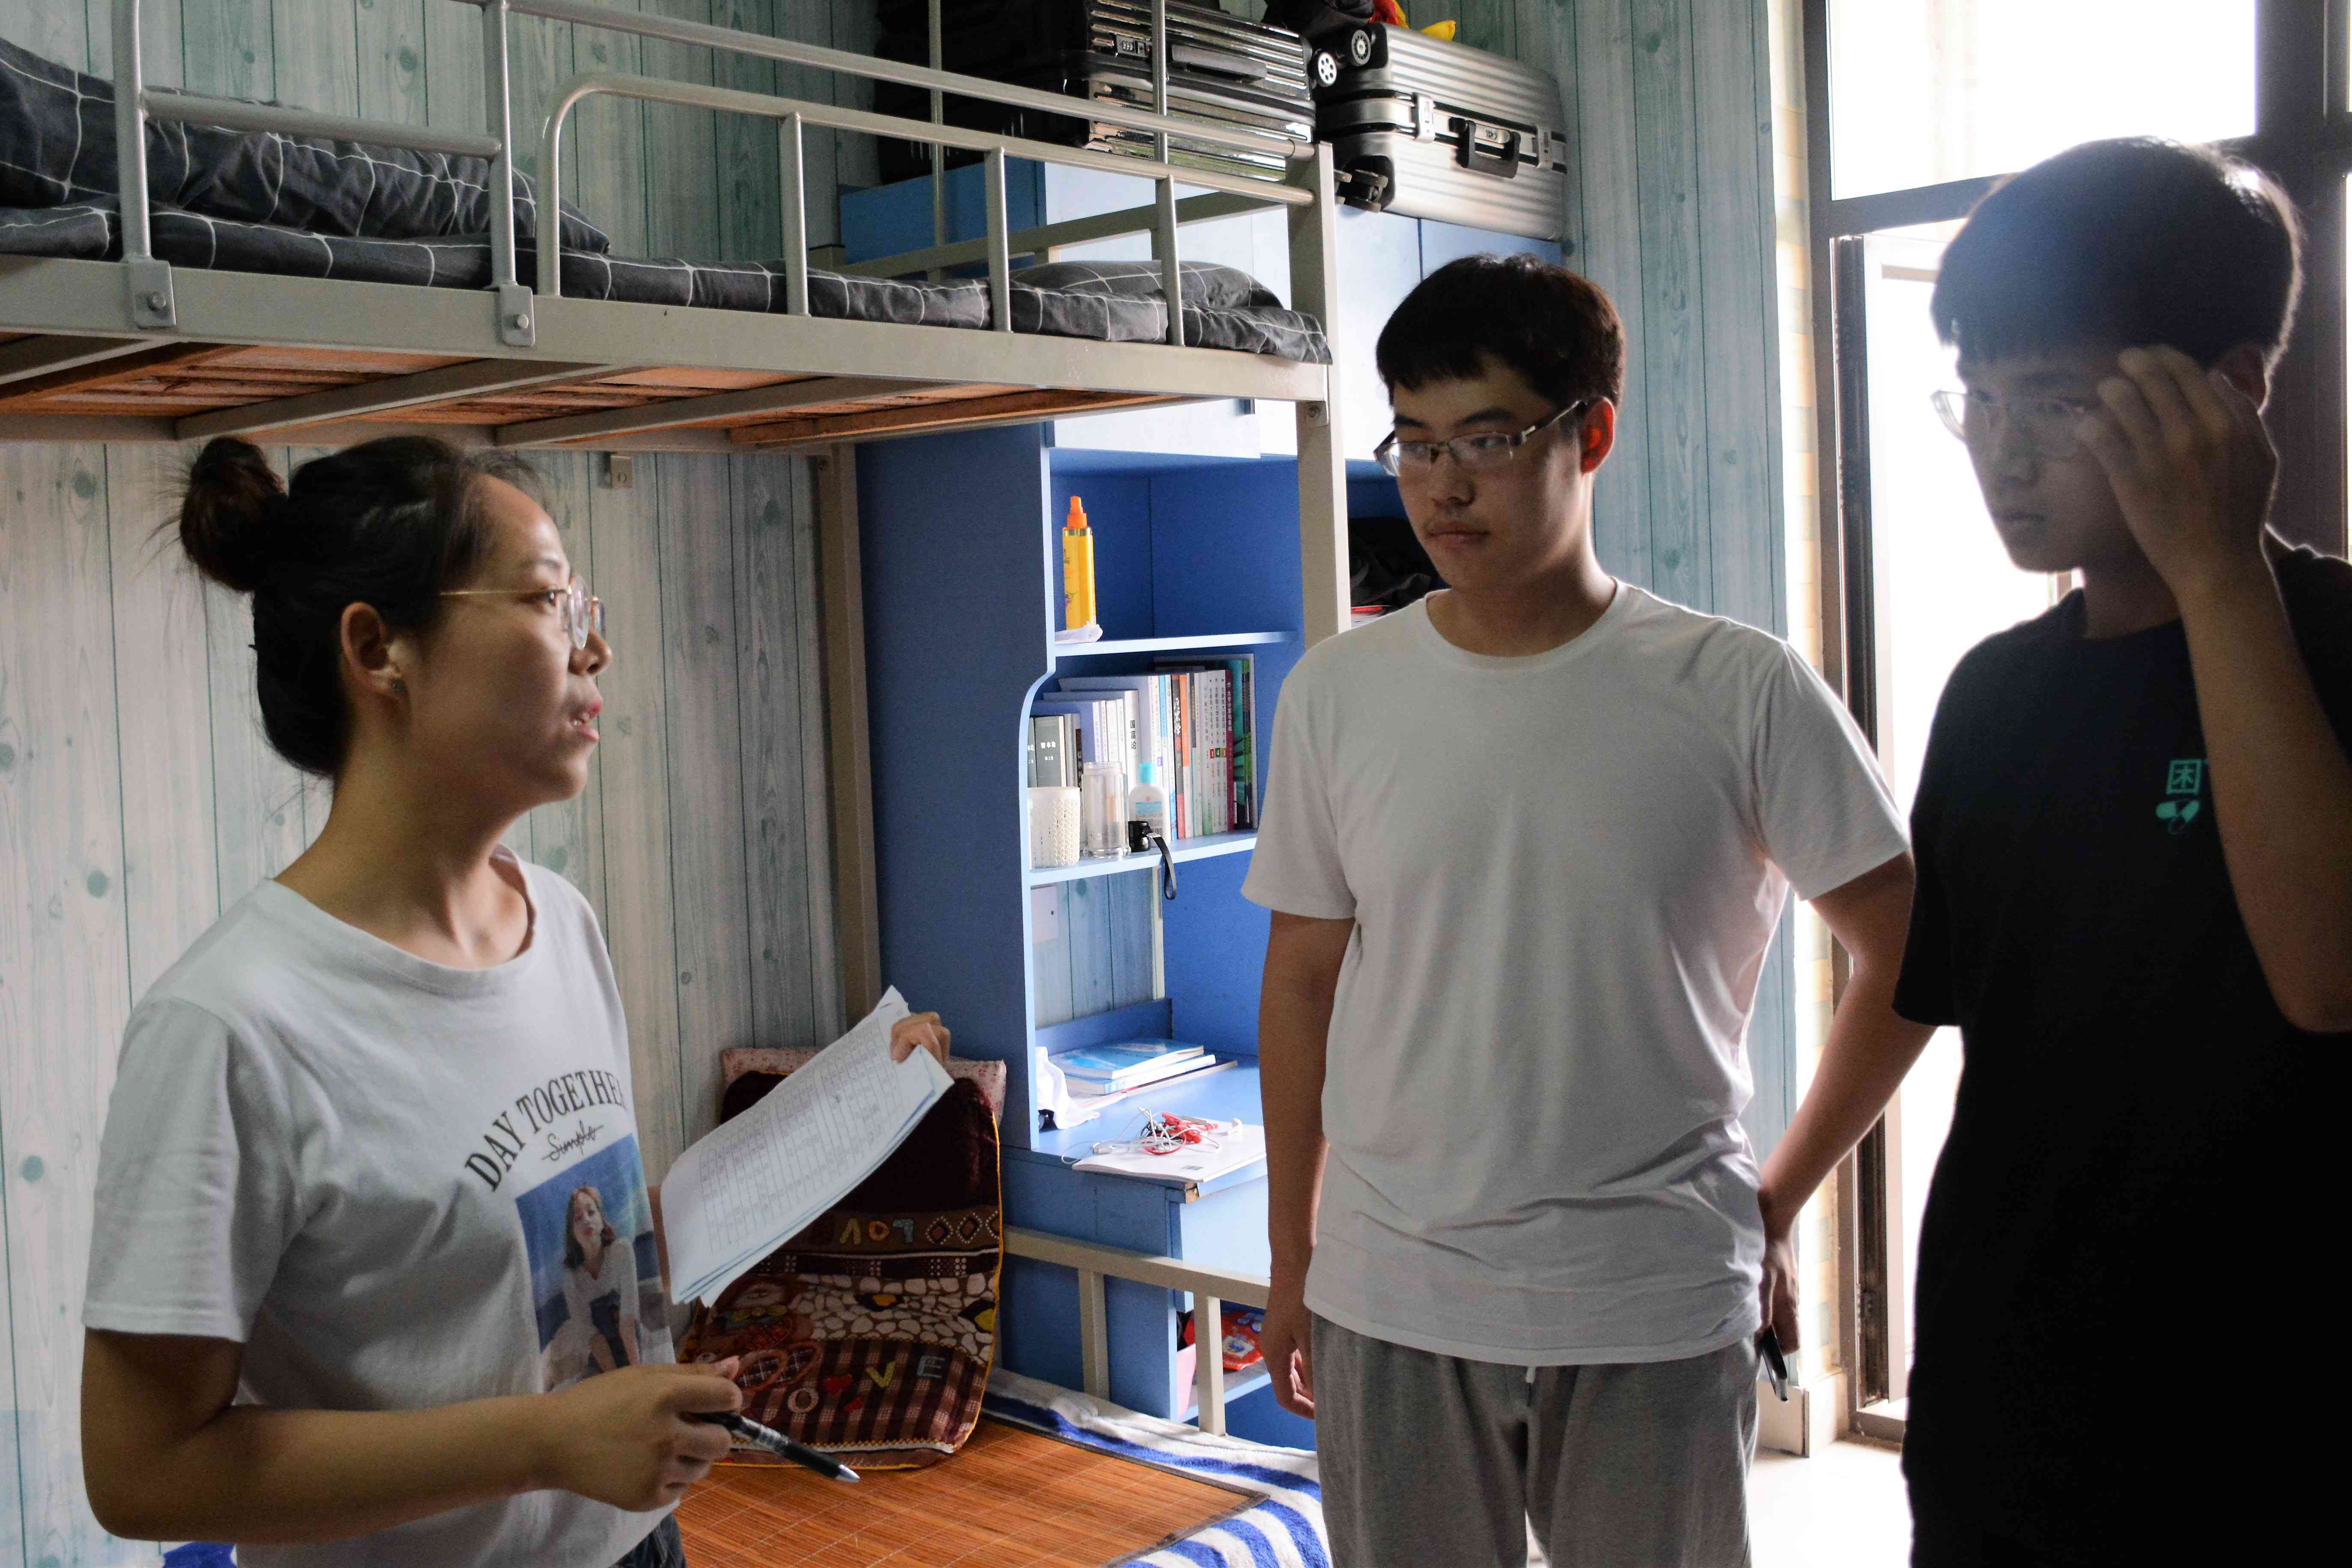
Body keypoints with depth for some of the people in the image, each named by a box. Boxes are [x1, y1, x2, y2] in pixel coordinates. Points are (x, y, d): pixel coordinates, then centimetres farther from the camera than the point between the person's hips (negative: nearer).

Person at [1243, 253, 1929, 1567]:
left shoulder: (1740, 691, -7)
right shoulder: (1338, 694, 1)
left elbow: (1911, 957, 2)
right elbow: (1306, 979, 7)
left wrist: (1781, 1197, 3)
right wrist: (1292, 1263, 10)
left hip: (1658, 1310, -1)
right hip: (1390, 1304, 2)